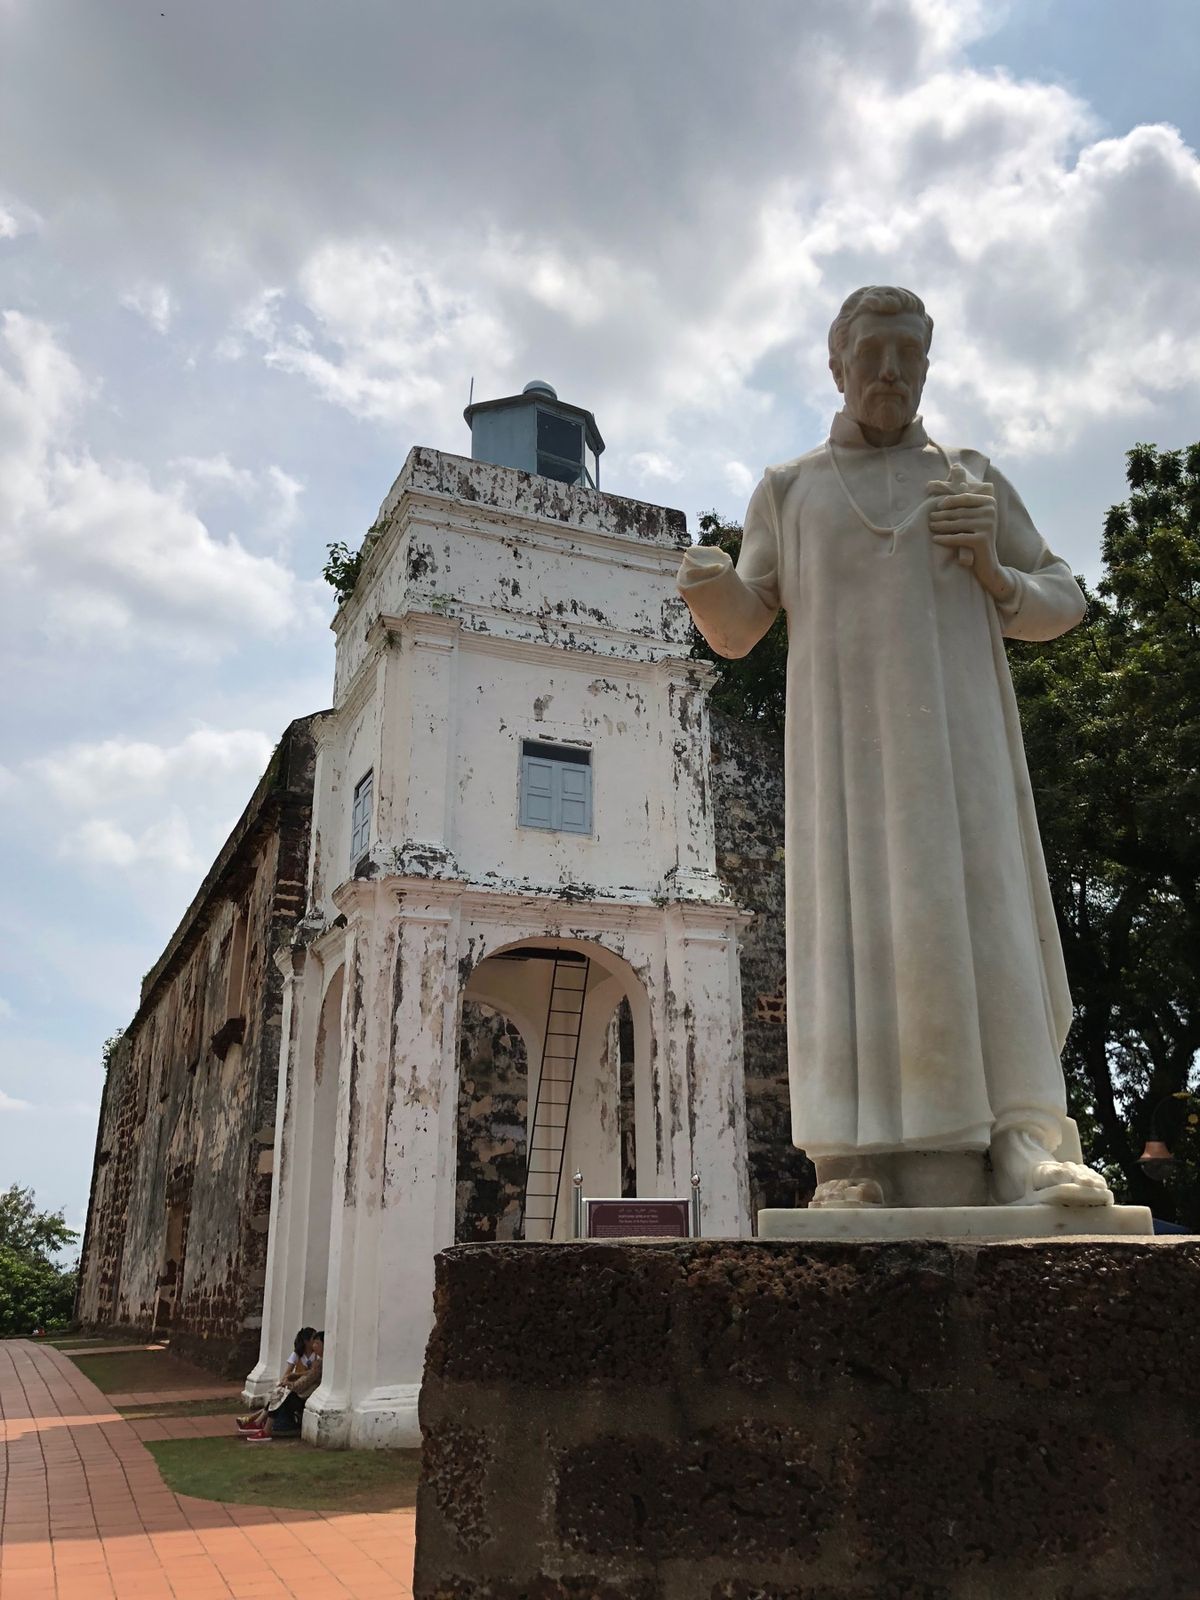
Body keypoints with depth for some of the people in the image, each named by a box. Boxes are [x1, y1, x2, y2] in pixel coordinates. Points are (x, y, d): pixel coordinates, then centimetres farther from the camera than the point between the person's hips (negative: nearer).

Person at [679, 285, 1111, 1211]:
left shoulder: (972, 478, 18)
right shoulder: (787, 491, 17)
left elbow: (1061, 607, 16)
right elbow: (736, 633, 10)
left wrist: (992, 572, -7)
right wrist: (708, 585, -14)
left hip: (956, 733, 1)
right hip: (846, 745, -1)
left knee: (985, 921, -11)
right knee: (855, 928, -11)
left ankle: (1018, 1152, -11)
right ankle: (857, 1167, -11)